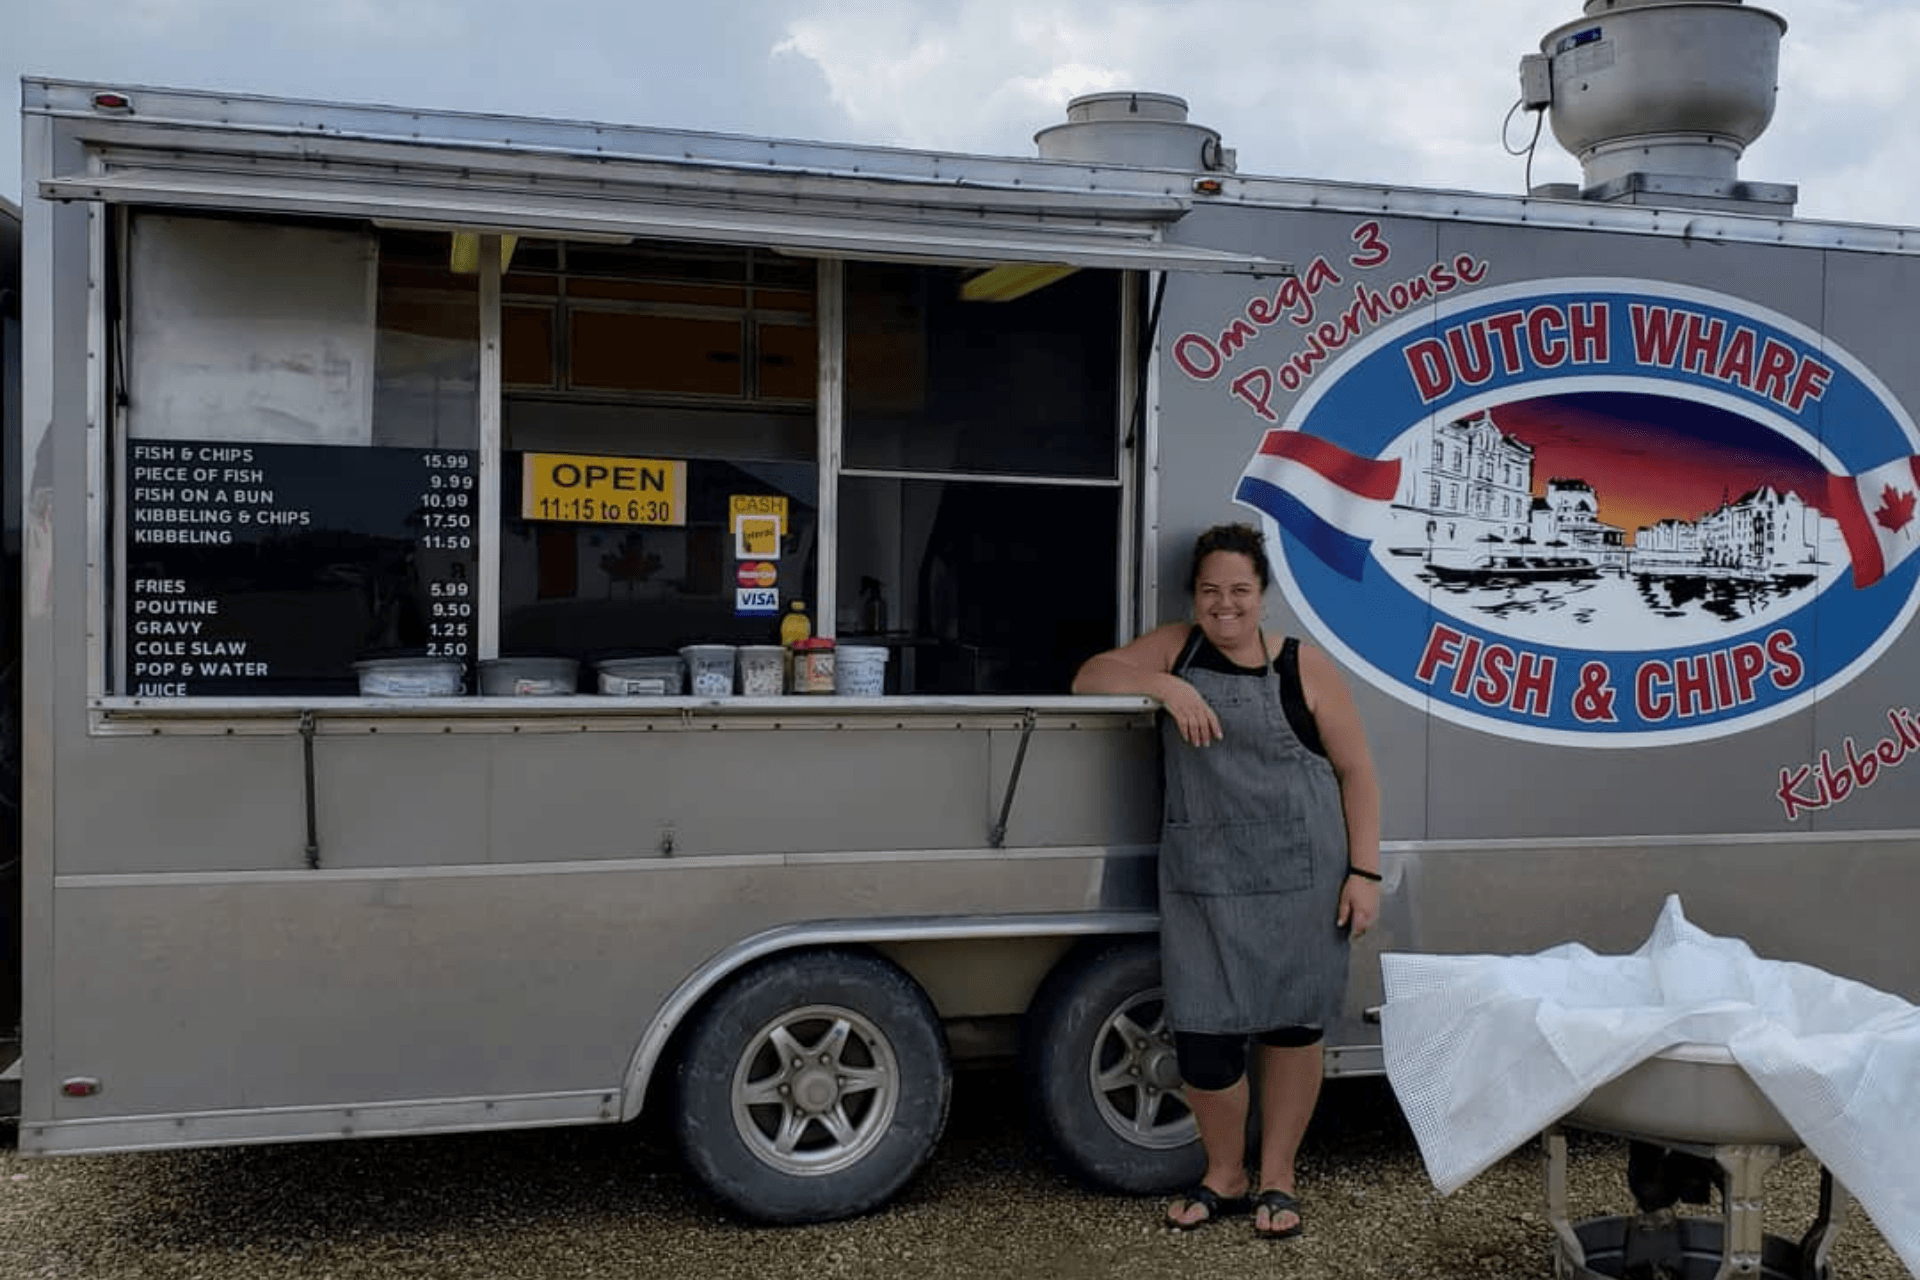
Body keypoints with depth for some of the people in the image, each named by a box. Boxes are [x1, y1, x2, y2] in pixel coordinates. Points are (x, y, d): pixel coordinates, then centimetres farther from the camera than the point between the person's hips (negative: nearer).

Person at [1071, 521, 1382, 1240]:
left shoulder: (1304, 668, 1)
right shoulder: (1175, 648, 9)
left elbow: (1356, 772, 2)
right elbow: (1089, 678, 3)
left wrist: (1364, 872, -4)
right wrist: (1164, 685, -13)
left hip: (1301, 878, -1)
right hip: (1202, 882, 2)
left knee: (1291, 1026, 8)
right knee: (1202, 1034, 0)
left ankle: (1276, 1179, 27)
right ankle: (1223, 1176, 24)